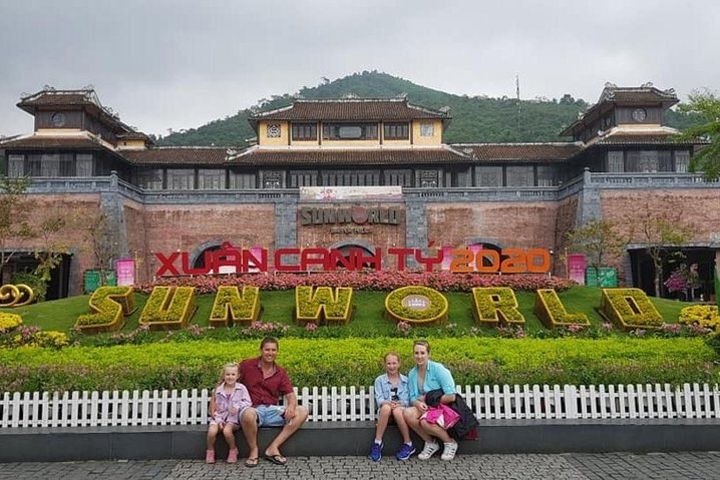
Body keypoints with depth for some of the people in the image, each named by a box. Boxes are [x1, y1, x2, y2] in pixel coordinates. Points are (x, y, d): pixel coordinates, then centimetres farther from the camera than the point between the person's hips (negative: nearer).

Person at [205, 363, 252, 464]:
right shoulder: (219, 390, 7)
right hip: (220, 416, 3)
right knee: (212, 431, -25)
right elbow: (217, 407, 8)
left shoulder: (241, 388, -1)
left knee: (227, 430, -31)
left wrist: (238, 407, -22)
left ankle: (233, 450, -2)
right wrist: (218, 420, -5)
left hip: (234, 418, -3)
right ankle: (210, 451, 5)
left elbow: (248, 402, -6)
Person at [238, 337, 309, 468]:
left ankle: (273, 448, -16)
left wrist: (291, 405, -19)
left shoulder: (280, 373, 9)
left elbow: (290, 395, 5)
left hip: (272, 410, 4)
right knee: (248, 415, -42)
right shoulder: (247, 365, 0)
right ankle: (254, 450, -12)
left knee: (302, 412, -15)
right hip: (253, 410, -4)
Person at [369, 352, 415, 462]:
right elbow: (379, 399, 0)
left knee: (397, 411, -36)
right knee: (386, 407, -36)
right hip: (385, 411, 0)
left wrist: (399, 404, -19)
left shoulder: (405, 380, 12)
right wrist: (387, 402, -23)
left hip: (402, 409, 0)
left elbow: (407, 400, 3)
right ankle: (377, 442, -27)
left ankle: (408, 444, -19)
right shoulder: (379, 380, 10)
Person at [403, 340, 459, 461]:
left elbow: (451, 396, -16)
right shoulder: (412, 374, 5)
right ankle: (430, 443, -4)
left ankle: (450, 443, -5)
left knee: (425, 421, -35)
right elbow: (412, 397, 9)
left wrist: (429, 400, -10)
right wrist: (418, 403, -16)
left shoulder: (437, 369, -12)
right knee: (407, 413, -26)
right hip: (425, 408, 5)